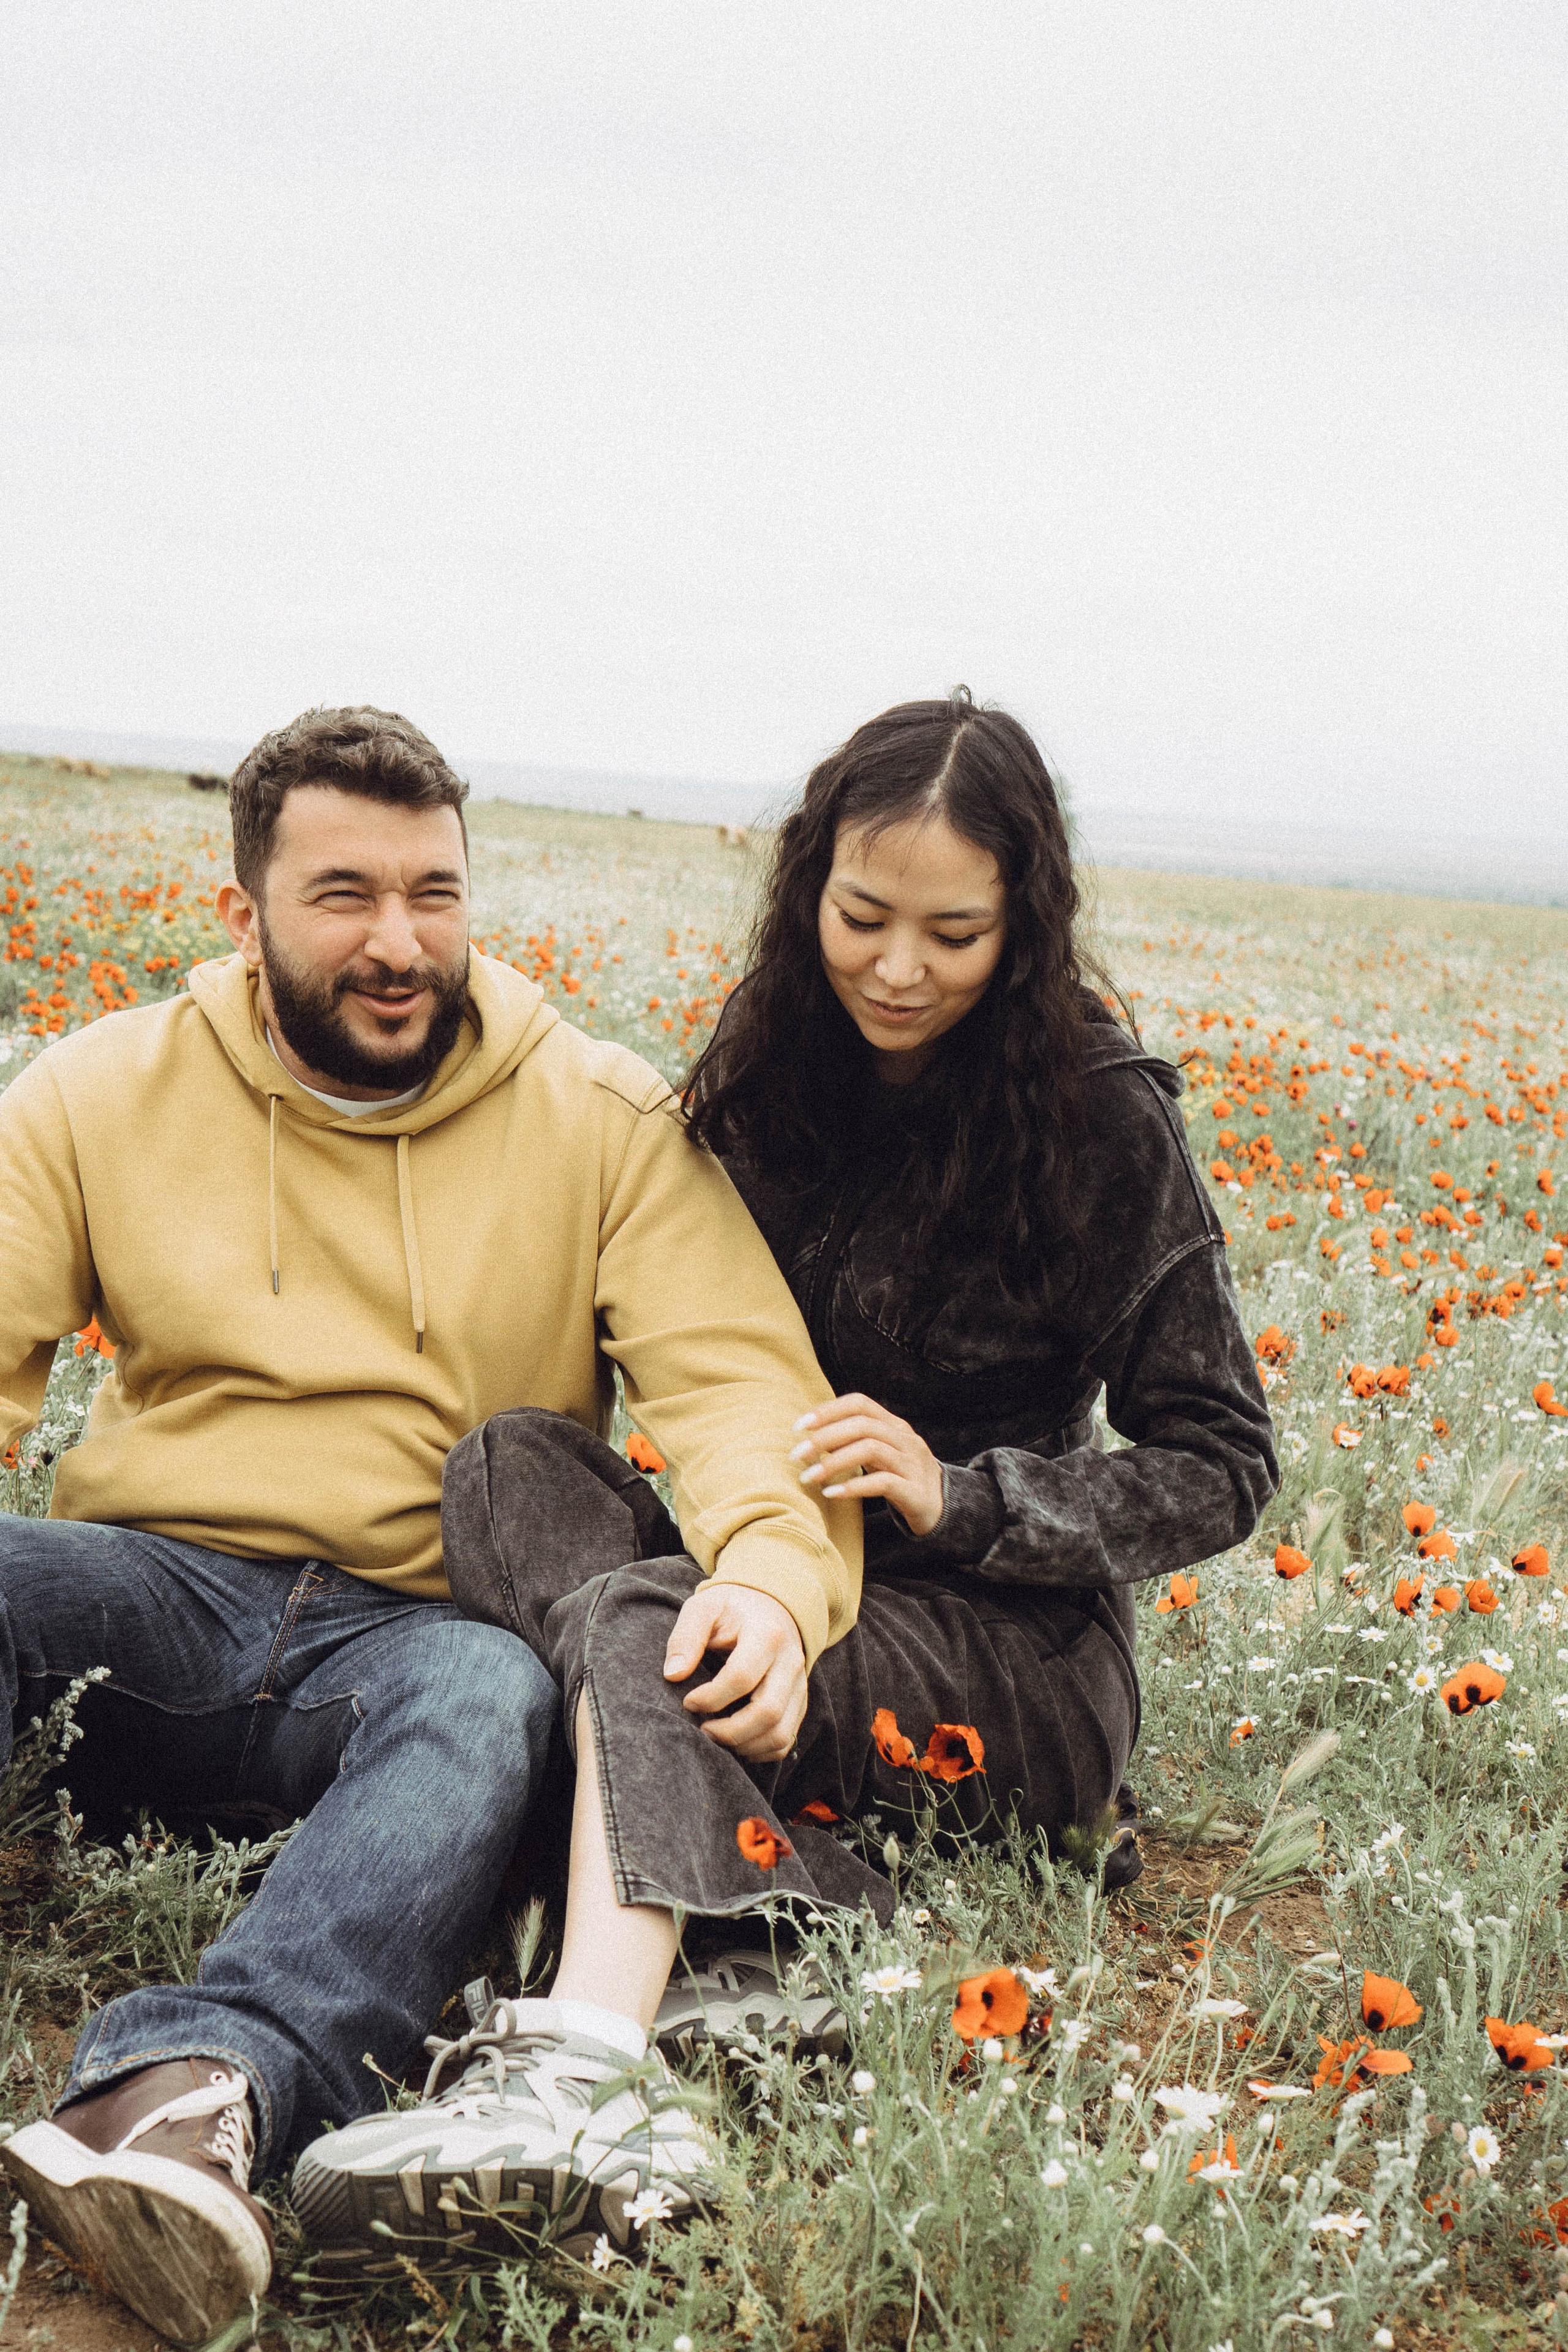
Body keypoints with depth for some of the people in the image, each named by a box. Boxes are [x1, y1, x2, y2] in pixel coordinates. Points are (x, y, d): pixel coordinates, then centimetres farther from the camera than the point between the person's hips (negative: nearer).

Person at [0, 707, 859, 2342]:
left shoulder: (605, 1121, 4)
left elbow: (738, 1376, -6)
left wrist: (772, 1571, -29)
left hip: (418, 1631, -1)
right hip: (165, 1596, 2)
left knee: (496, 1692, -36)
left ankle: (208, 2077, -59)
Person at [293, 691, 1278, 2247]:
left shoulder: (1099, 1117, -7)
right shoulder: (769, 1076, 5)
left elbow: (1221, 1468, -3)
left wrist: (959, 1497, -18)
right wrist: (758, 1592, -13)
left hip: (1013, 1640, -5)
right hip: (785, 1581, 5)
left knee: (635, 1623, -33)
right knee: (509, 1464, -23)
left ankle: (576, 2085, -57)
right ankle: (824, 1926, -39)